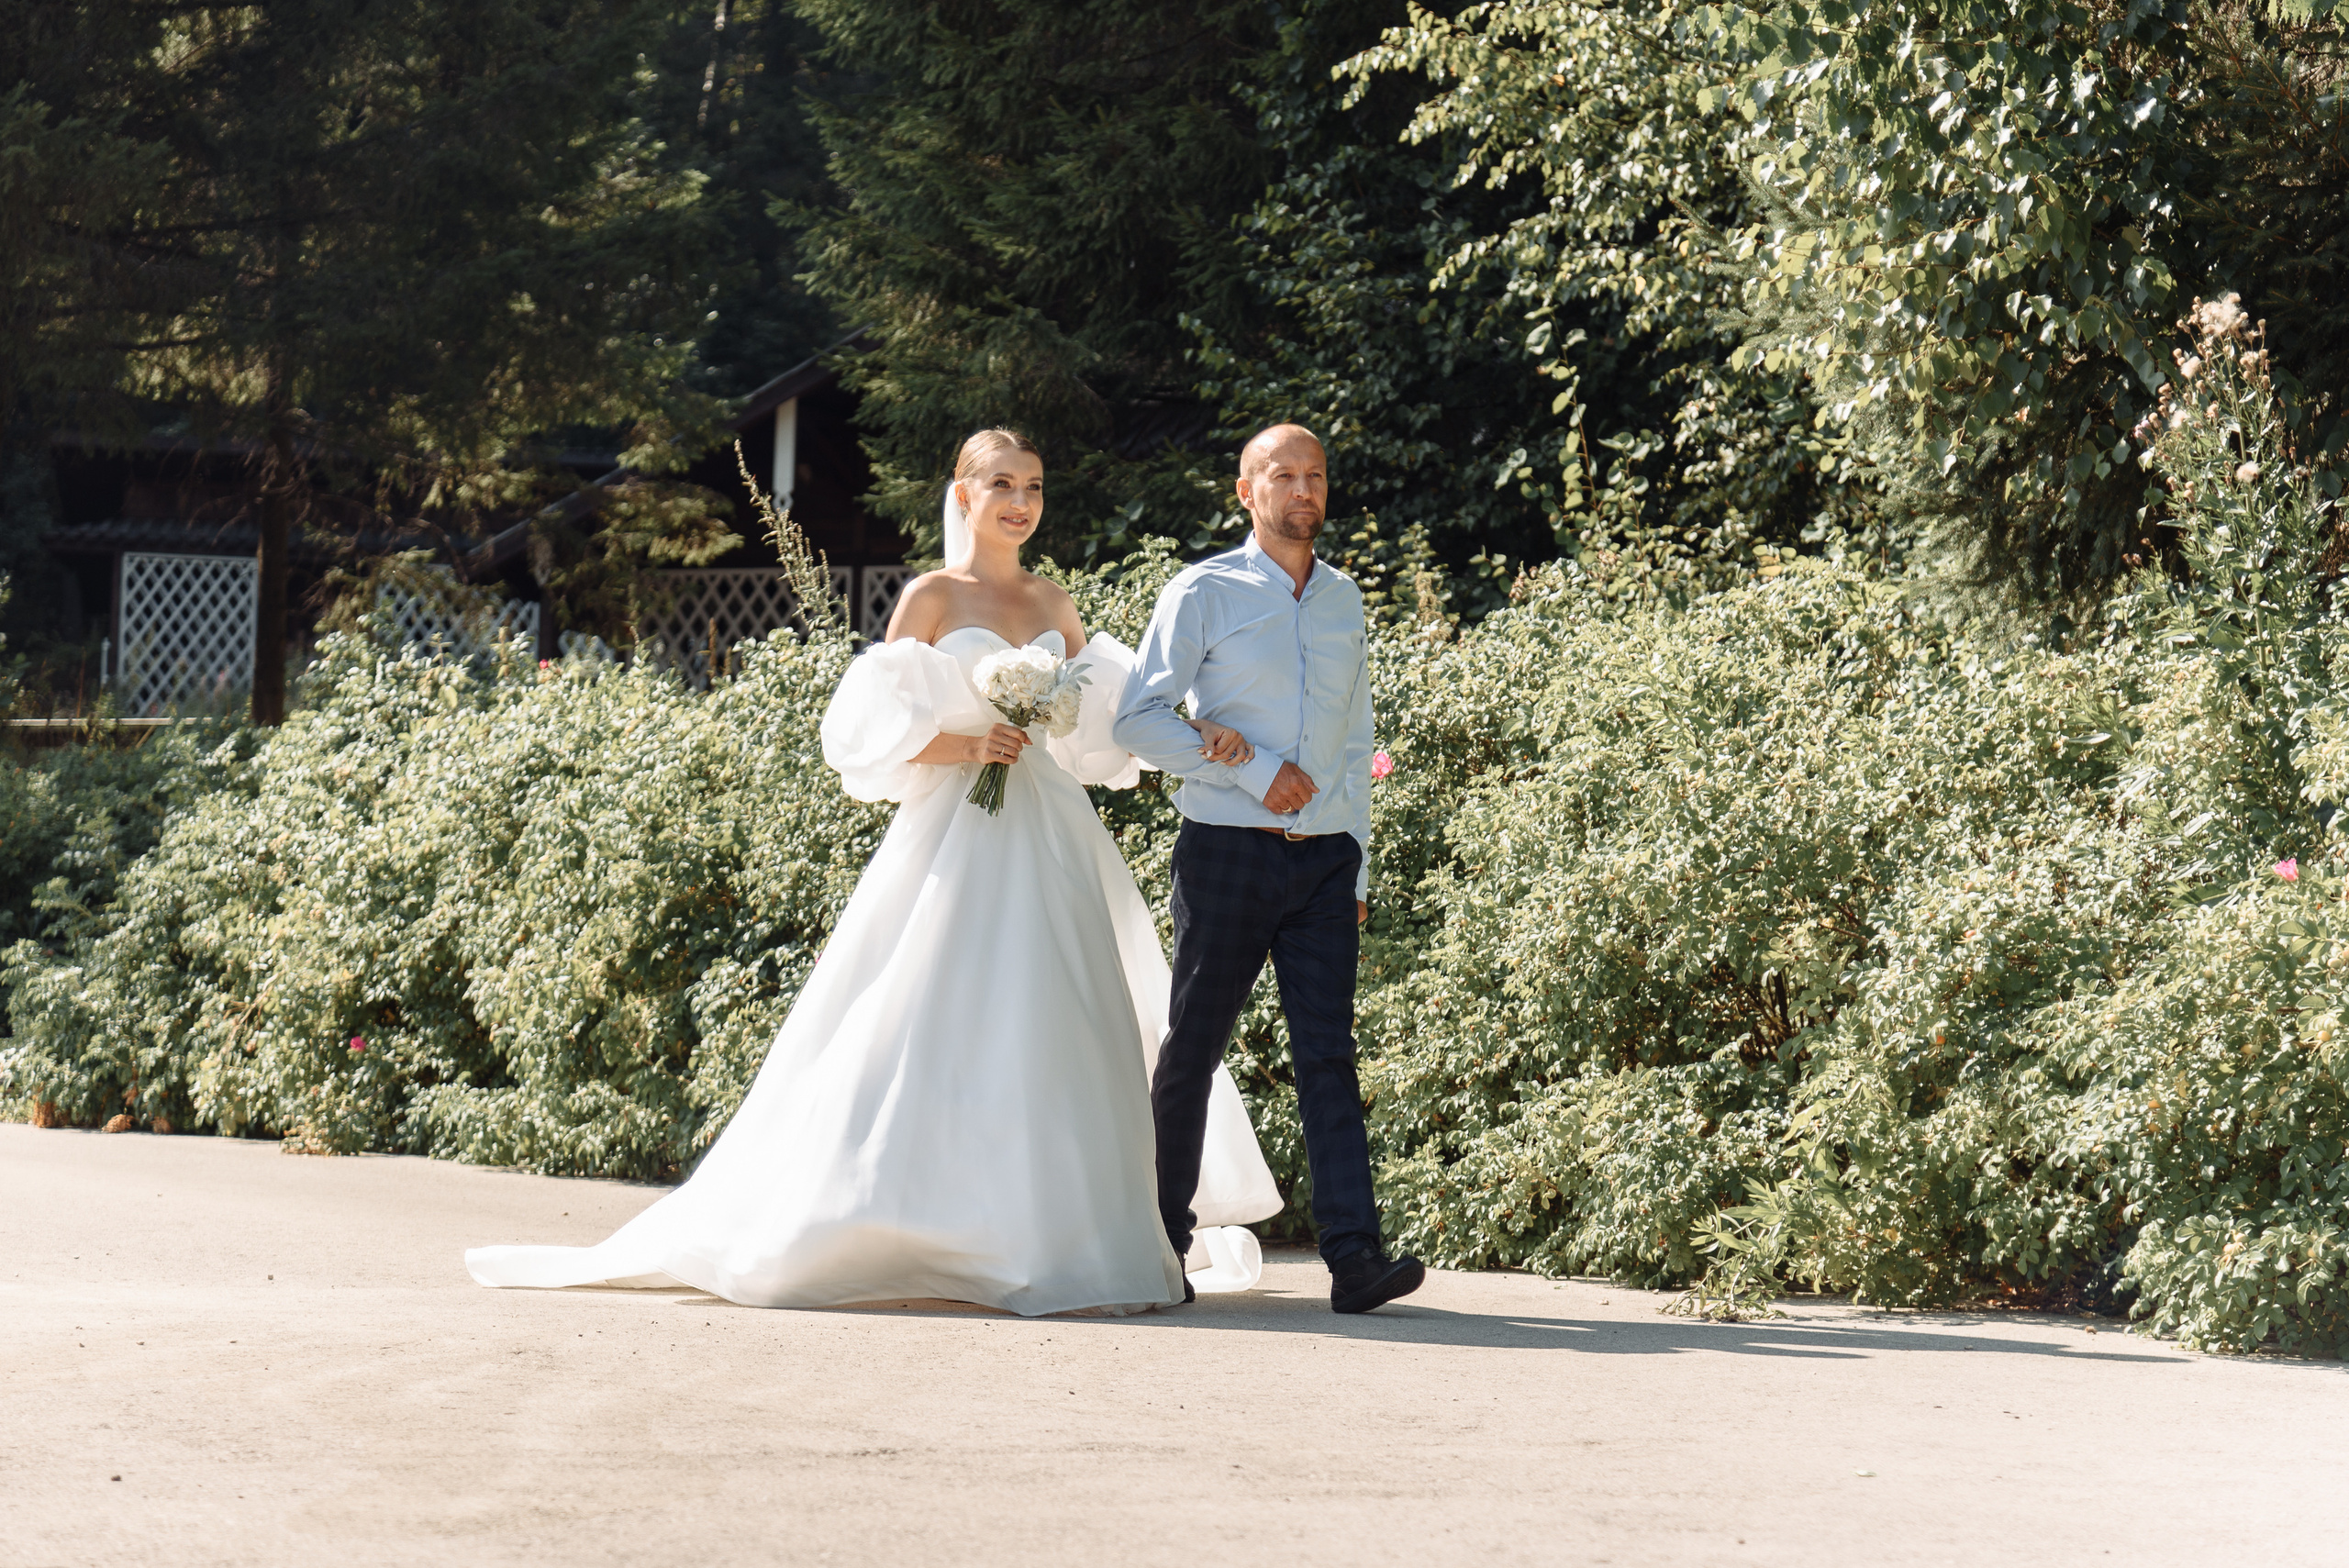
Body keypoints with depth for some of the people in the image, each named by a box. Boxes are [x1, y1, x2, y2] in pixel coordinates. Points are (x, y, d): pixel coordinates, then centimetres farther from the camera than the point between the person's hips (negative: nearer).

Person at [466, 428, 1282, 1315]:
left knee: (1058, 1036, 1)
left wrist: (1196, 731, 3)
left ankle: (1058, 1241, 4)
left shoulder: (1052, 605, 15)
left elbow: (1105, 715, 18)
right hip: (955, 836, -5)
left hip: (1050, 844, 5)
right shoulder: (932, 598, 1)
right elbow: (874, 727, -3)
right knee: (928, 1033, -9)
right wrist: (963, 747, -17)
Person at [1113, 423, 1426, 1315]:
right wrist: (1255, 770, -12)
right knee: (1193, 1049, 2)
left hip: (1324, 860, 4)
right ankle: (1162, 1241, 13)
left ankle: (1354, 1257, -14)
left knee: (1328, 1055, -6)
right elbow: (1138, 719, -7)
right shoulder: (1205, 595, 0)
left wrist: (1357, 867, 15)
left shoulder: (1343, 600, 15)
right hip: (1228, 850, -3)